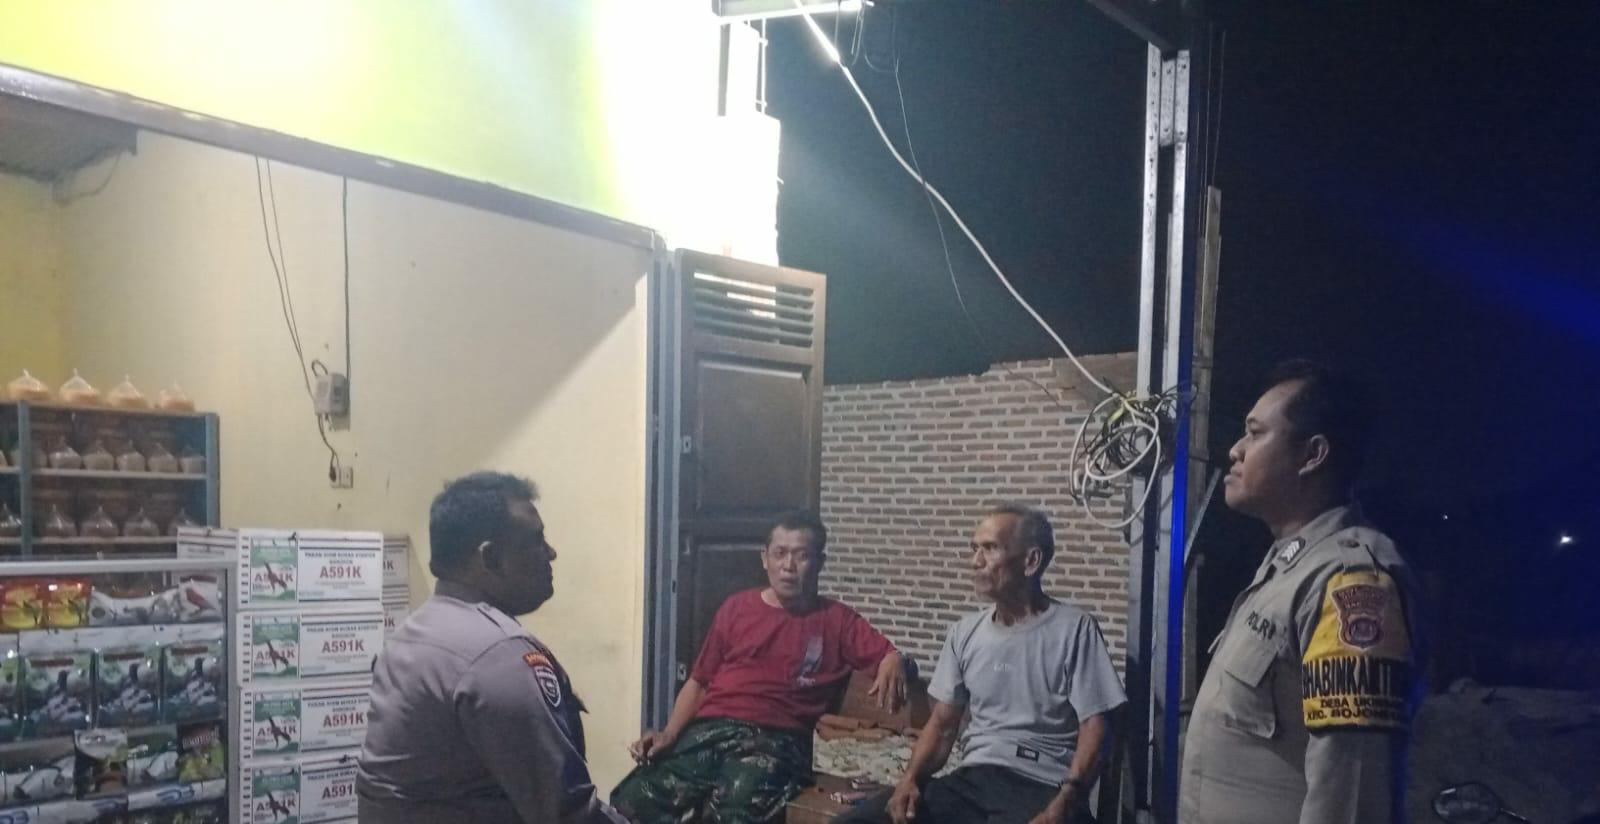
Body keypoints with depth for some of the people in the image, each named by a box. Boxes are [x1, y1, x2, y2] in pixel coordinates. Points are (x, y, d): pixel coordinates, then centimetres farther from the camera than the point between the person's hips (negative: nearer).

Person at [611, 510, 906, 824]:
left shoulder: (837, 620, 16)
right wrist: (669, 733, 5)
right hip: (709, 730, 3)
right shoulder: (735, 608, 21)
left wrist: (893, 664, -17)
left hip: (775, 739, -2)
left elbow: (890, 656, 7)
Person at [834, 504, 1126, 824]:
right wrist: (911, 778, -3)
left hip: (1041, 789, -4)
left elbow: (1095, 729, -5)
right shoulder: (965, 632, 14)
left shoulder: (1074, 629, -1)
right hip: (970, 780, 5)